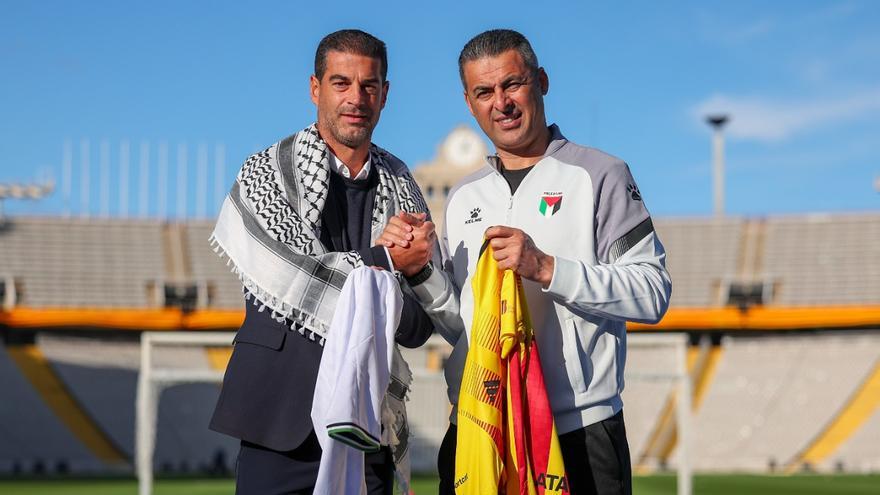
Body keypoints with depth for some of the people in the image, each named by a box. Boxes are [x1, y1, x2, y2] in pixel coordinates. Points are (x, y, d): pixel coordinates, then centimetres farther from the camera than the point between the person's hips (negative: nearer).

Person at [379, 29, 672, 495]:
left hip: (580, 434, -4)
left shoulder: (598, 174, -1)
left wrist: (547, 268, -19)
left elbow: (652, 292, -10)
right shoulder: (463, 197, 15)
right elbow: (460, 325, 15)